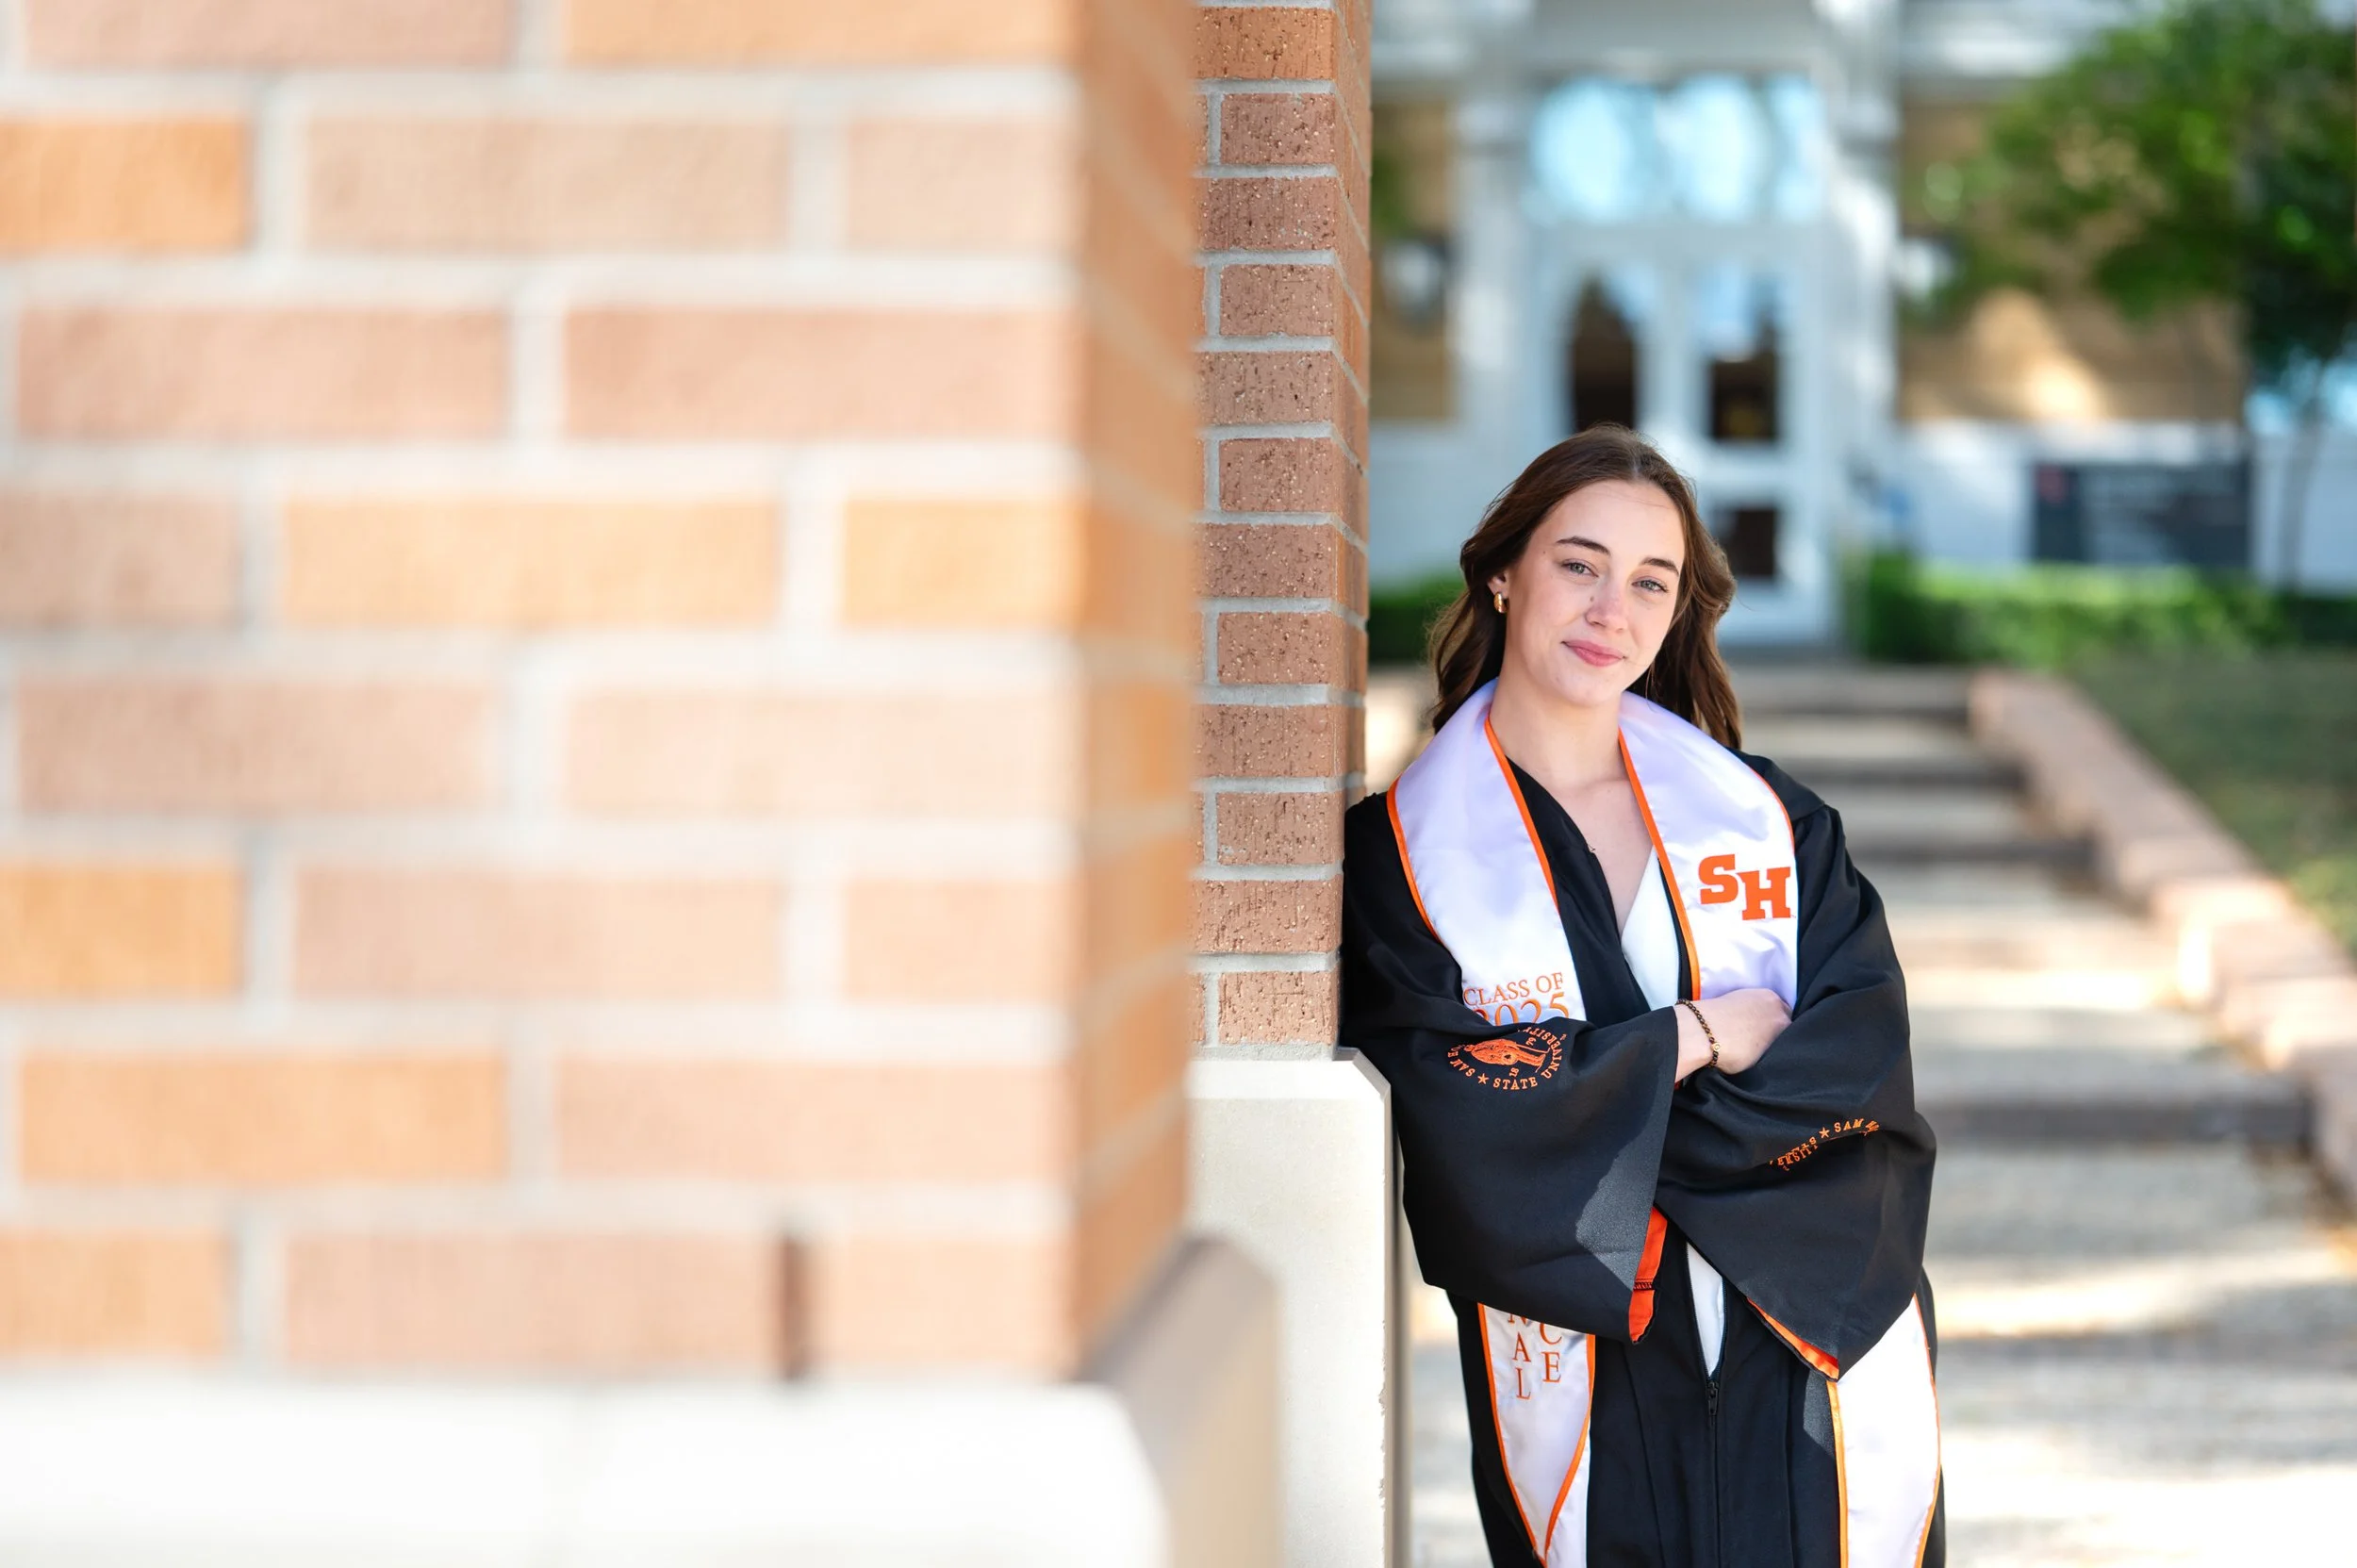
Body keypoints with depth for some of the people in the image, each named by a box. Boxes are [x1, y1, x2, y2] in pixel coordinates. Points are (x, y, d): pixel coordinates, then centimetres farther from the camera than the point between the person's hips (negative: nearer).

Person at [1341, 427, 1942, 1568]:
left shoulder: (1764, 817, 8)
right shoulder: (1401, 854, -1)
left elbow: (1865, 1052, -4)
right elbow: (1456, 1111, -12)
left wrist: (1602, 1134, -14)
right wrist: (1699, 1038, -8)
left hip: (1815, 1361, 2)